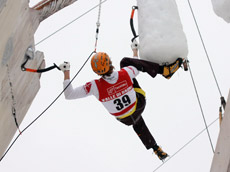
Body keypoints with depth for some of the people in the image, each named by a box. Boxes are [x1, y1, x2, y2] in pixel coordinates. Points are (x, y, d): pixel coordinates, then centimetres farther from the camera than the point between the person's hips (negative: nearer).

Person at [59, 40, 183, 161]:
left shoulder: (96, 86, -36)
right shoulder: (126, 73, -31)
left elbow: (69, 95, -28)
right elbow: (136, 69, -4)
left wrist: (66, 72, -18)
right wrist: (135, 50, 13)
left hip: (126, 119, 0)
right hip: (139, 104, 0)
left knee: (138, 125, 40)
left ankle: (156, 149, 46)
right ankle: (165, 70, 9)